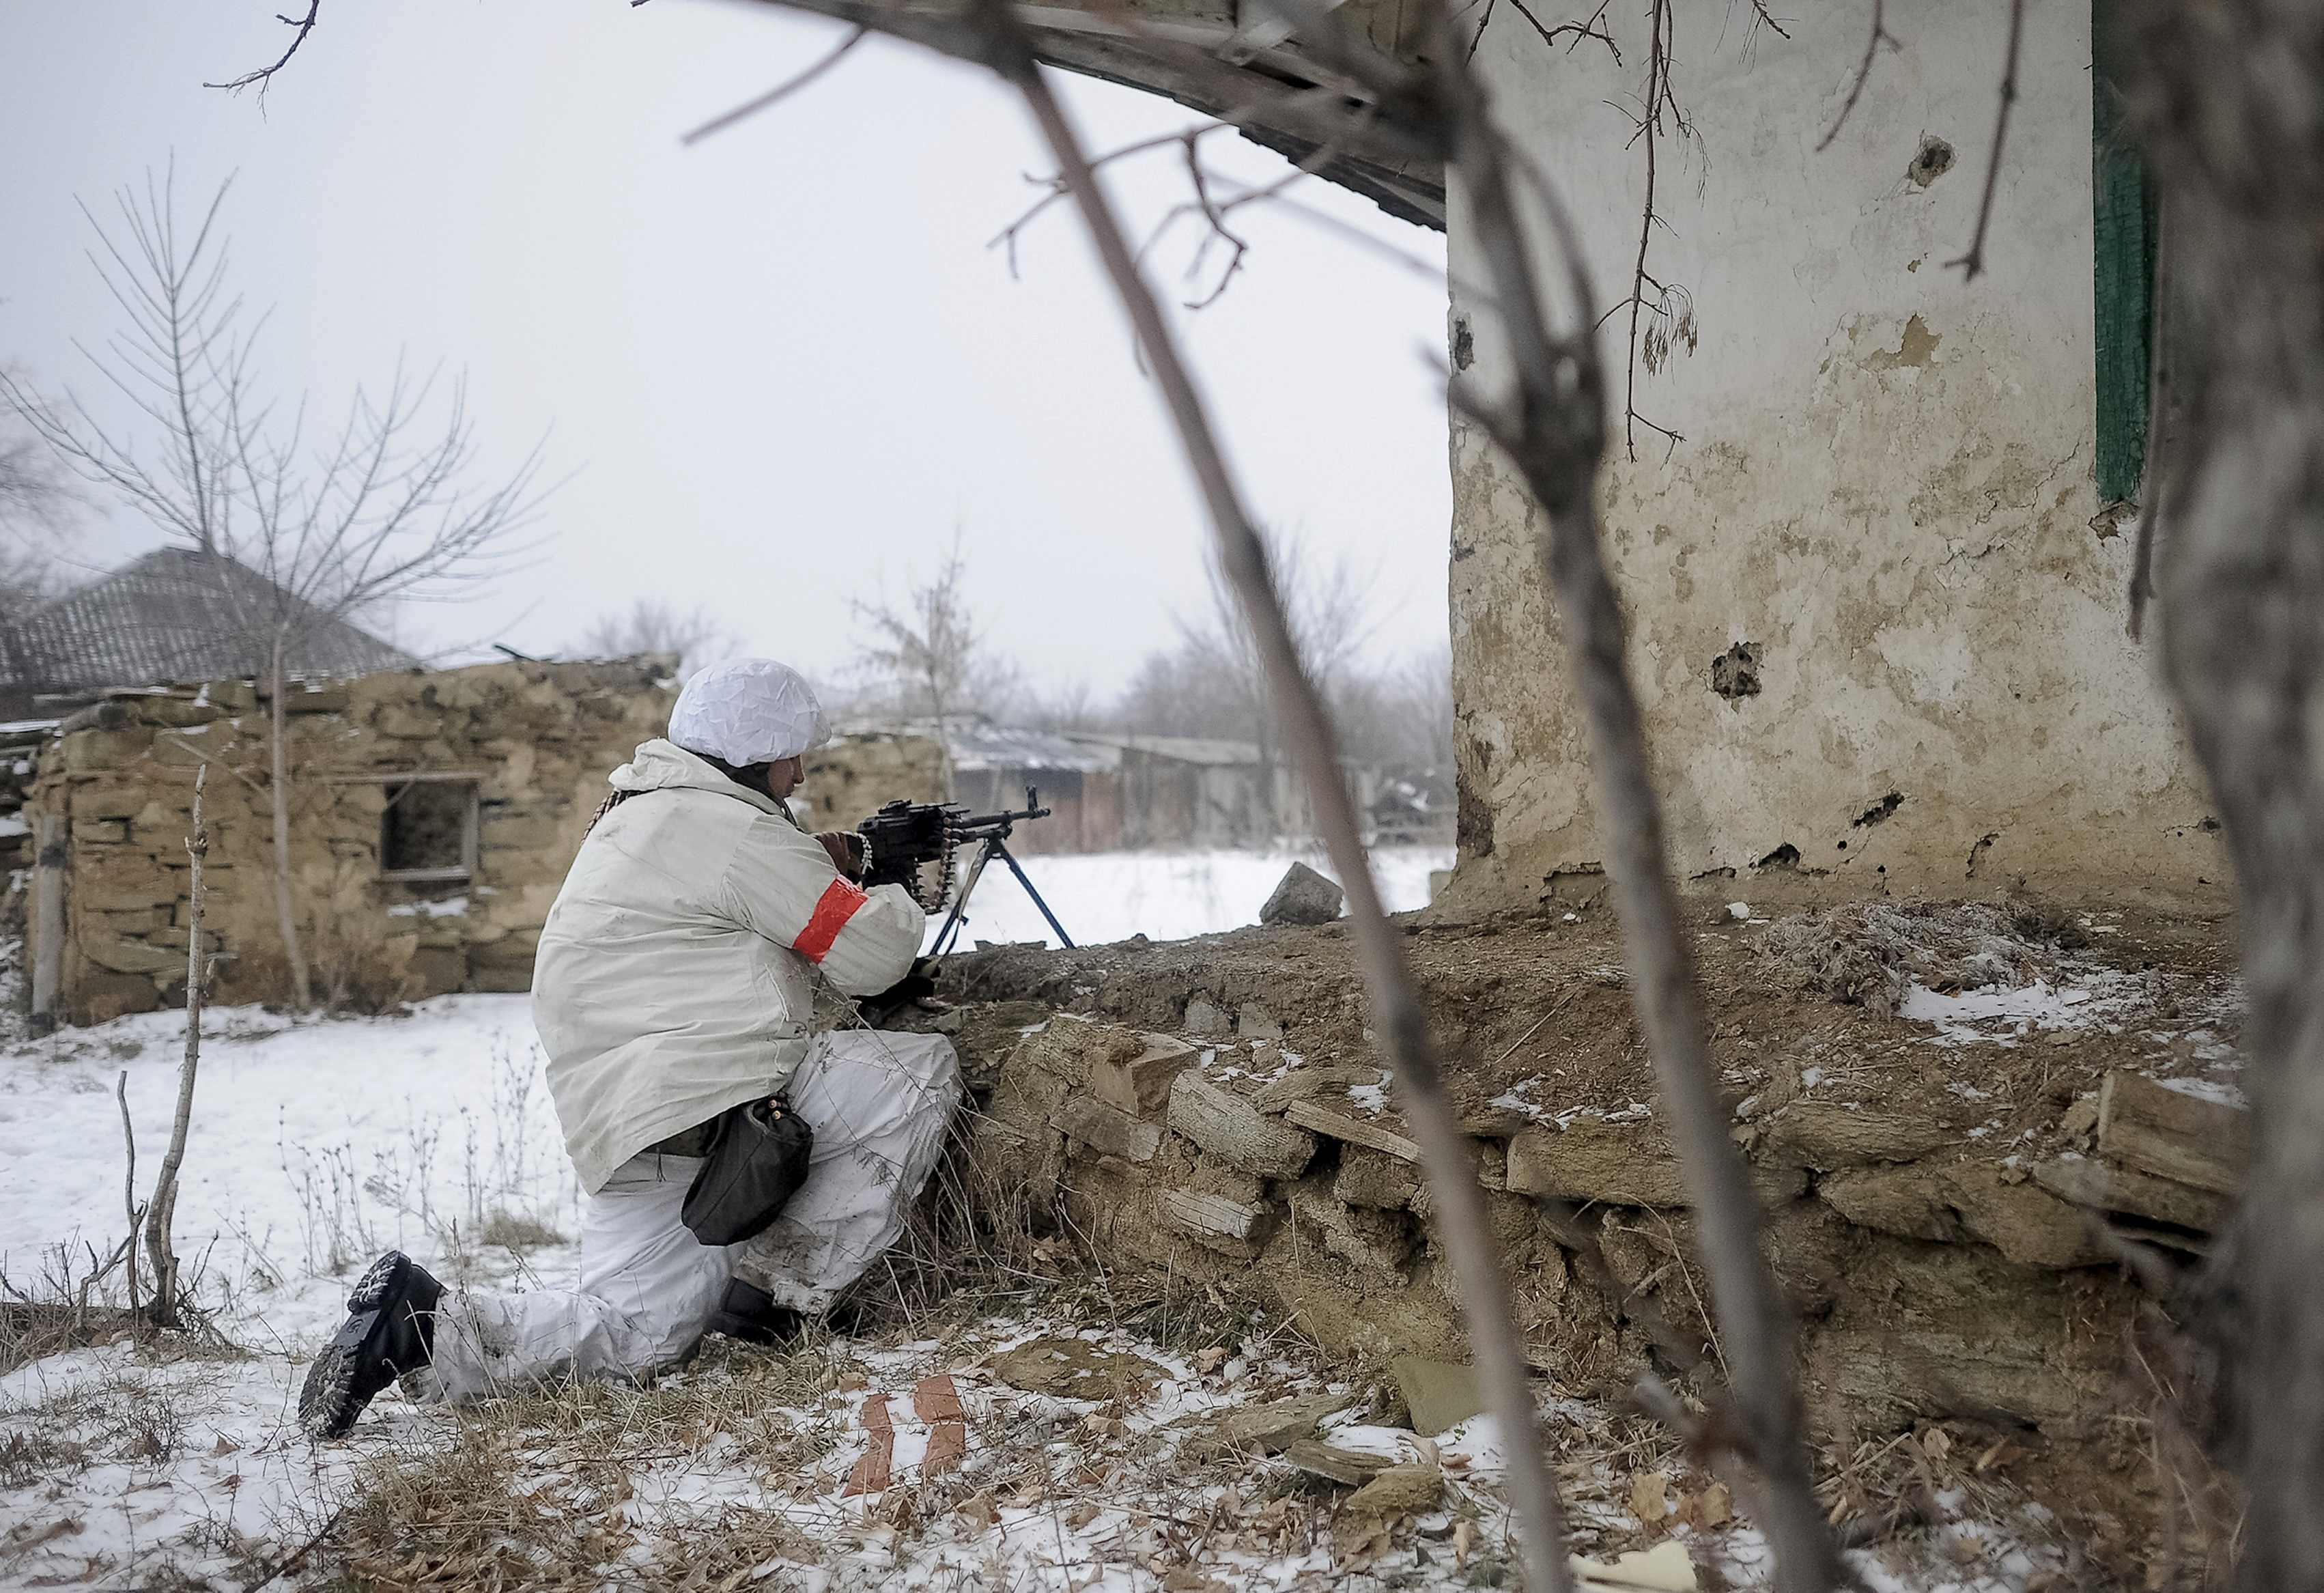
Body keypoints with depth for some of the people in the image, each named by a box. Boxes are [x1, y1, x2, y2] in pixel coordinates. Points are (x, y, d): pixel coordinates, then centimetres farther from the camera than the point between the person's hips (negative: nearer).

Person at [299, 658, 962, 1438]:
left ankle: (416, 1321, -1)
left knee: (638, 1330, 12)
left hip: (615, 1119, 10)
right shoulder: (739, 828, -9)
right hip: (697, 1101, -10)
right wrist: (898, 897, 16)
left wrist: (821, 869, 23)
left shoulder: (634, 811, 21)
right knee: (924, 1074, -8)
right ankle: (783, 1290, -6)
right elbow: (869, 952, -5)